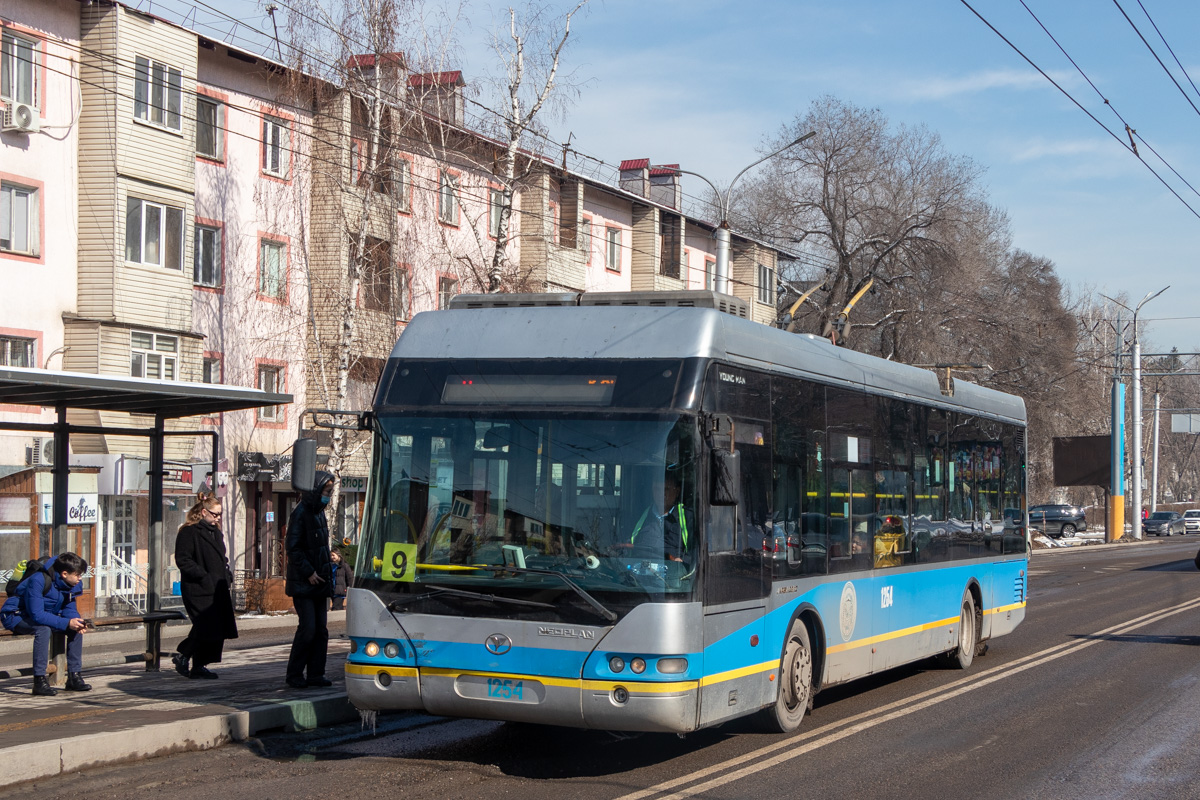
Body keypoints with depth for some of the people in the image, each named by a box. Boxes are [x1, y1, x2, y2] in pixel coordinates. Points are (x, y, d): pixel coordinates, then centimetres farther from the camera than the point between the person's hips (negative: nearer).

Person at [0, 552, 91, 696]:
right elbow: (37, 615, -35)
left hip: (44, 615, 8)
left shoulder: (72, 585, -7)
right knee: (43, 629, -37)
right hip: (15, 616, -8)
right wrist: (67, 623, -38)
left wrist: (77, 621, -22)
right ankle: (40, 681, -34)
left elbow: (69, 609, 2)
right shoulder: (38, 581, -32)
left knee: (77, 628, -9)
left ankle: (74, 677, -4)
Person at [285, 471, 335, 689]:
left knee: (321, 629, 5)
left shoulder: (319, 513, 15)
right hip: (302, 584, -8)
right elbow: (293, 549, -15)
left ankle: (315, 674, 10)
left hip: (319, 582, 8)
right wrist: (309, 573, -17)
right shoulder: (300, 514, -11)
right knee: (307, 628, -11)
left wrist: (328, 571, 13)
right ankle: (294, 674, 0)